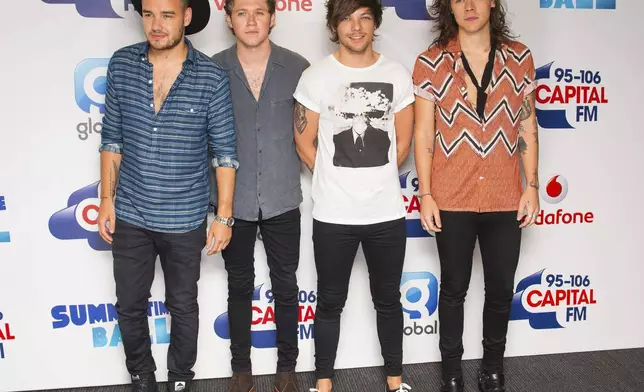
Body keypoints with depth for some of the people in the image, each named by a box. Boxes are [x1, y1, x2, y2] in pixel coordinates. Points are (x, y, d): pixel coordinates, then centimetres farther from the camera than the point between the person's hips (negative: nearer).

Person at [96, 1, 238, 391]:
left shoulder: (212, 77, -11)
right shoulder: (121, 64, -3)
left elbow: (225, 152, -6)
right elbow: (112, 138, 4)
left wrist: (224, 216, -7)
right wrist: (107, 199, 3)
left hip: (185, 220, -2)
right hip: (130, 216, 2)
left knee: (183, 307, 15)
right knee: (130, 306, 14)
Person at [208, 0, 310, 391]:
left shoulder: (297, 68, -3)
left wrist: (301, 165, 1)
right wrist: (216, 190, 1)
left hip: (282, 198, 0)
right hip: (233, 201, 0)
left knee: (285, 286, 11)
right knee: (240, 287, 13)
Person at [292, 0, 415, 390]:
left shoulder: (398, 75, 2)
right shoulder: (315, 77, -2)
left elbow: (403, 142, 7)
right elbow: (304, 142, 2)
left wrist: (377, 179, 8)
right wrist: (337, 181, 7)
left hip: (387, 211, 1)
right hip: (333, 214, -1)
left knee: (388, 299, 15)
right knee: (330, 302, 11)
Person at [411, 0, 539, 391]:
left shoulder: (520, 58, 2)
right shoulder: (430, 63, -4)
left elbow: (528, 127, 5)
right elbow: (423, 133, -3)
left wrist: (532, 186, 1)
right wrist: (425, 194, -6)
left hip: (506, 200, 2)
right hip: (452, 201, -2)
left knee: (501, 289, 13)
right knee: (454, 289, 13)